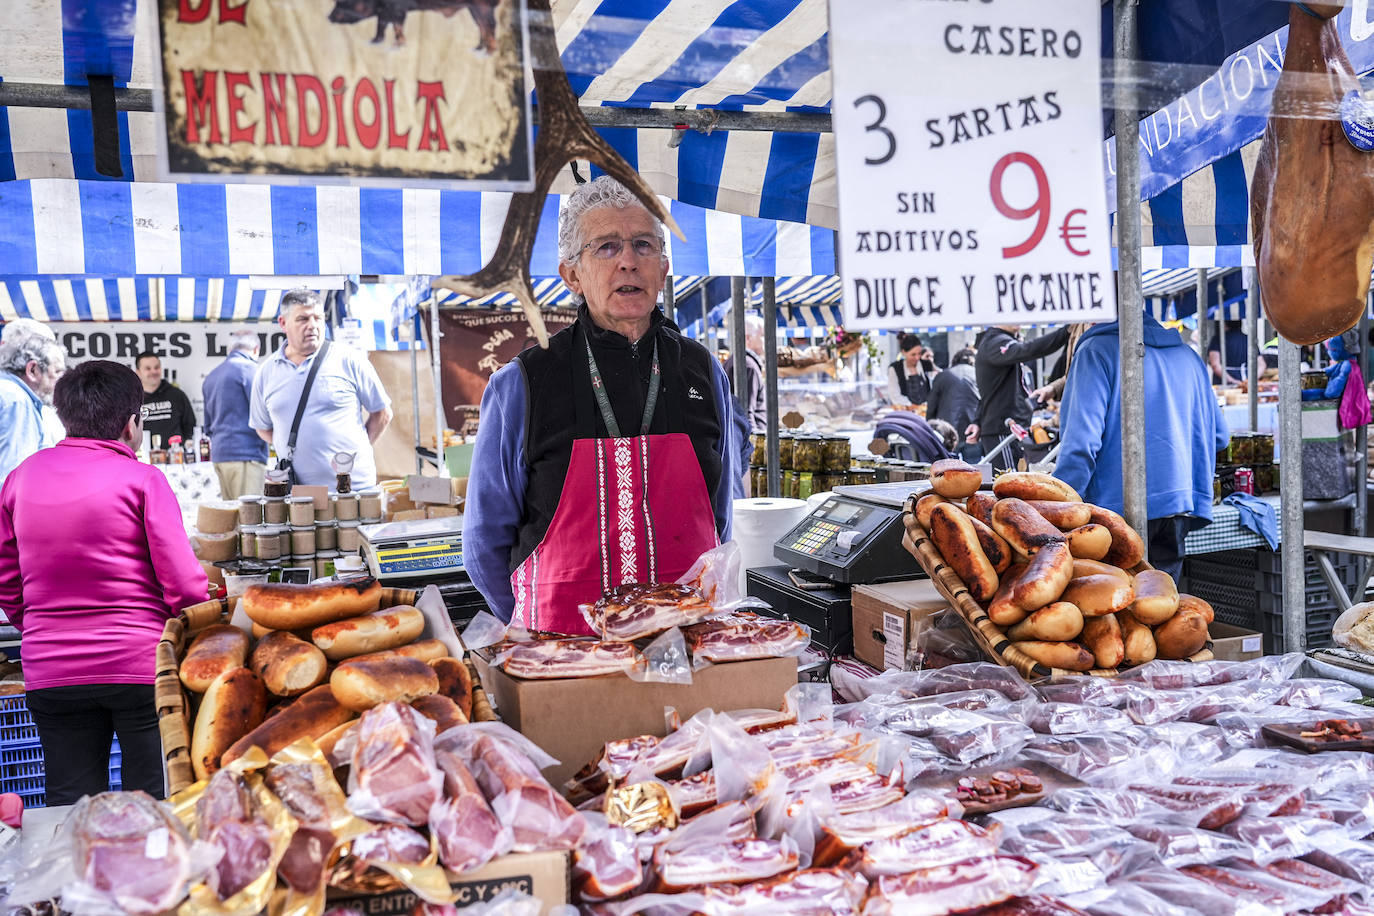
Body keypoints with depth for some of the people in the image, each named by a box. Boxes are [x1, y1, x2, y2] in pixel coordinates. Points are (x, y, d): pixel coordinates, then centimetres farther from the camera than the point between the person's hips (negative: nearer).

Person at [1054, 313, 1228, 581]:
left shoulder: (1097, 350, -4)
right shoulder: (1187, 355, 17)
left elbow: (1081, 440, -15)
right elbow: (1220, 436, 21)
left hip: (1120, 503, -6)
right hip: (1179, 504, 6)